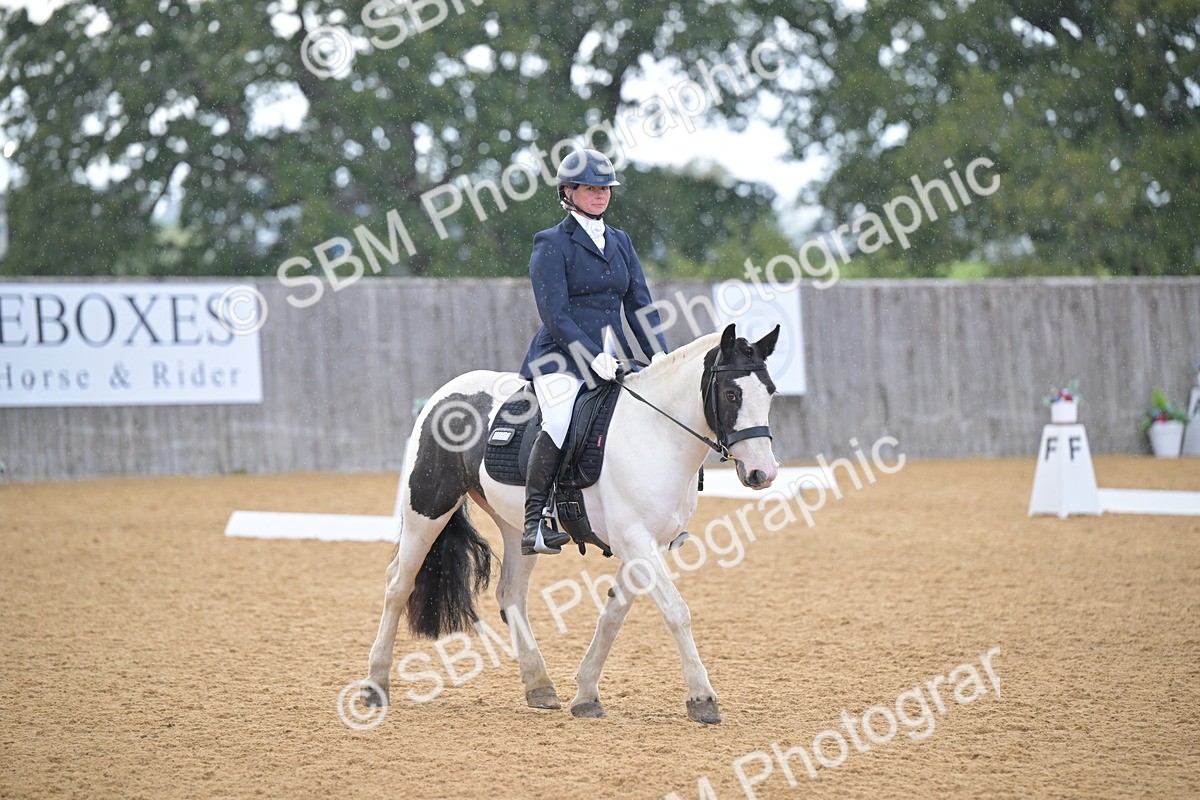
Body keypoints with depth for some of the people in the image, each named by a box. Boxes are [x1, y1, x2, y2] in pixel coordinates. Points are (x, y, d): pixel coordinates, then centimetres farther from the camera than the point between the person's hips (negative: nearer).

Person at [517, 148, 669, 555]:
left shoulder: (620, 242, 18)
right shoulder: (552, 244, -1)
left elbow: (640, 305, 13)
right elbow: (555, 316, -10)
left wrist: (661, 358, -1)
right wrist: (594, 357, -21)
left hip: (612, 360, 7)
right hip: (561, 360, -7)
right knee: (562, 423, -32)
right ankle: (534, 524, -25)